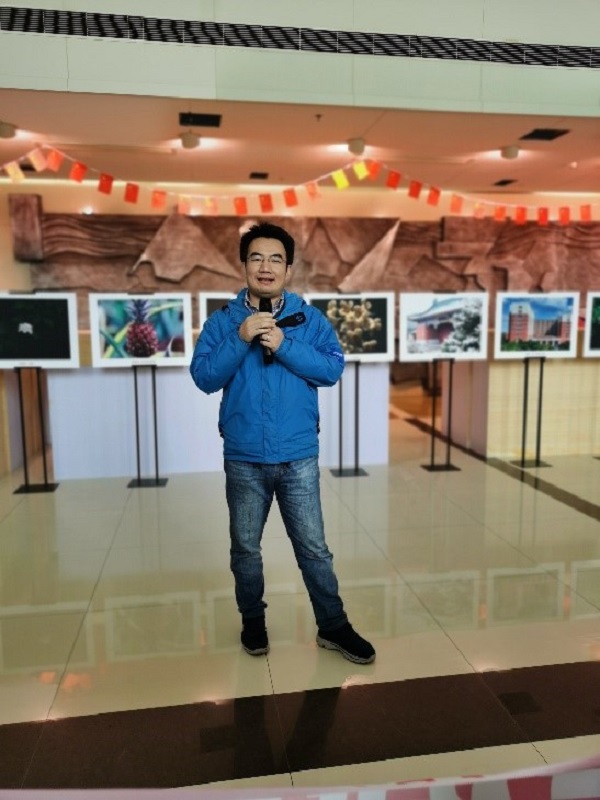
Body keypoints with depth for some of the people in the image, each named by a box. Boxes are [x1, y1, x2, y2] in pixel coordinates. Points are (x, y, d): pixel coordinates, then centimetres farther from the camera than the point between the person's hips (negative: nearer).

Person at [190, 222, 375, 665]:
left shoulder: (311, 319, 0)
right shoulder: (223, 321, 0)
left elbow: (333, 368, -11)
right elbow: (204, 377, -9)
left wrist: (284, 346, -21)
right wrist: (241, 340, -21)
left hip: (298, 457, 0)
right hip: (244, 460, 1)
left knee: (314, 548, 10)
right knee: (246, 549, 16)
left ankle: (333, 626, 27)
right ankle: (253, 622, 37)